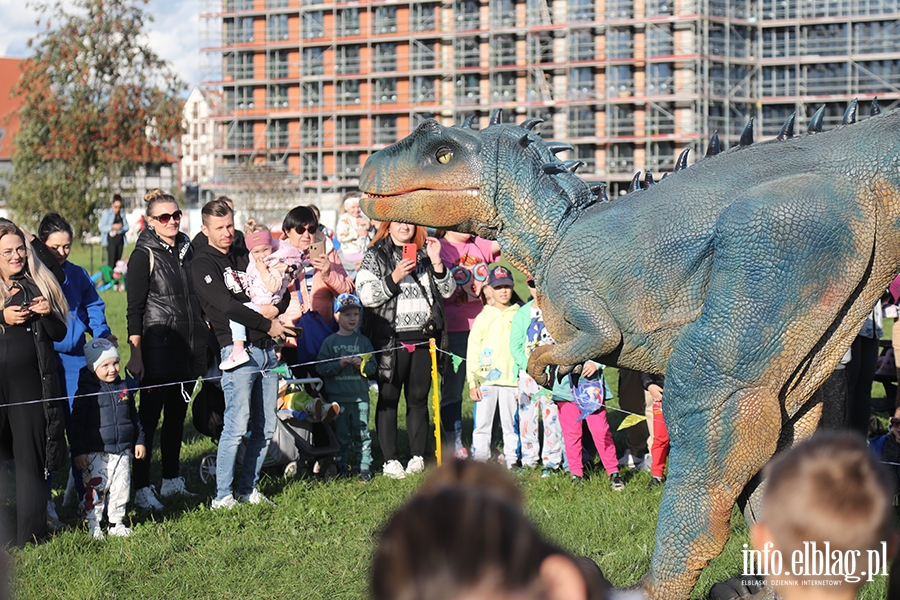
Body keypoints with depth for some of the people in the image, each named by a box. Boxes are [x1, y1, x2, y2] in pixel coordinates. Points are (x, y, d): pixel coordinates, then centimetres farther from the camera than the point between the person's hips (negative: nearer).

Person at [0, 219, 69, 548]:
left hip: (33, 382, 2)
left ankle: (30, 534, 9)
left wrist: (47, 314, -7)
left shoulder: (40, 285, 10)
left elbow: (60, 334, 11)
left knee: (31, 457, 4)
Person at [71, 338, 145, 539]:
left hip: (122, 450, 5)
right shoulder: (87, 391, -9)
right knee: (96, 488, -3)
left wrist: (139, 441, 17)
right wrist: (79, 451, -12)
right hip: (96, 453, -5)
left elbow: (133, 416, 19)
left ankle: (116, 523, 20)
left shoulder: (122, 388, 9)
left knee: (121, 487, 8)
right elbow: (77, 423, -9)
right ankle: (93, 525, 8)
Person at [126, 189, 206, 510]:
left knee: (177, 414, 14)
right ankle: (142, 487, -2)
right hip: (158, 347, -6)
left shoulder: (186, 249, 11)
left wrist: (201, 347, 17)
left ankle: (172, 479, 23)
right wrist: (135, 354, -17)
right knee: (149, 415, -4)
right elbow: (134, 309, -10)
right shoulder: (144, 255, -7)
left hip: (189, 347, 6)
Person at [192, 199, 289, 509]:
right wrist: (267, 324, -10)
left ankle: (249, 488, 17)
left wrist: (276, 308, -6)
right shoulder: (203, 264, -2)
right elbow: (226, 306, -14)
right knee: (237, 426, -11)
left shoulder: (246, 256, 18)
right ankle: (222, 496, -3)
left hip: (267, 349, 6)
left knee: (265, 427, 6)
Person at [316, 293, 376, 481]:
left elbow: (372, 367, 6)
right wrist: (340, 363, -15)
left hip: (360, 396, 1)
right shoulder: (330, 342, 3)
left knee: (361, 433, -1)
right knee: (340, 434, 5)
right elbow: (321, 368, -4)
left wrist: (362, 364, -13)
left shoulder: (363, 341, 8)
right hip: (337, 397, -1)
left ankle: (365, 467, 3)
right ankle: (341, 467, 14)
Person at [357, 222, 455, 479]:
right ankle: (390, 460, 4)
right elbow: (366, 296, -7)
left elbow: (448, 291, 11)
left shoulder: (425, 254, 14)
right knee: (388, 397, 0)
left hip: (424, 336, 3)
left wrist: (436, 262, -3)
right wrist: (395, 277, -17)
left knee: (419, 397, 6)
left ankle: (418, 457, 13)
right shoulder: (375, 256, 3)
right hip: (390, 339, -3)